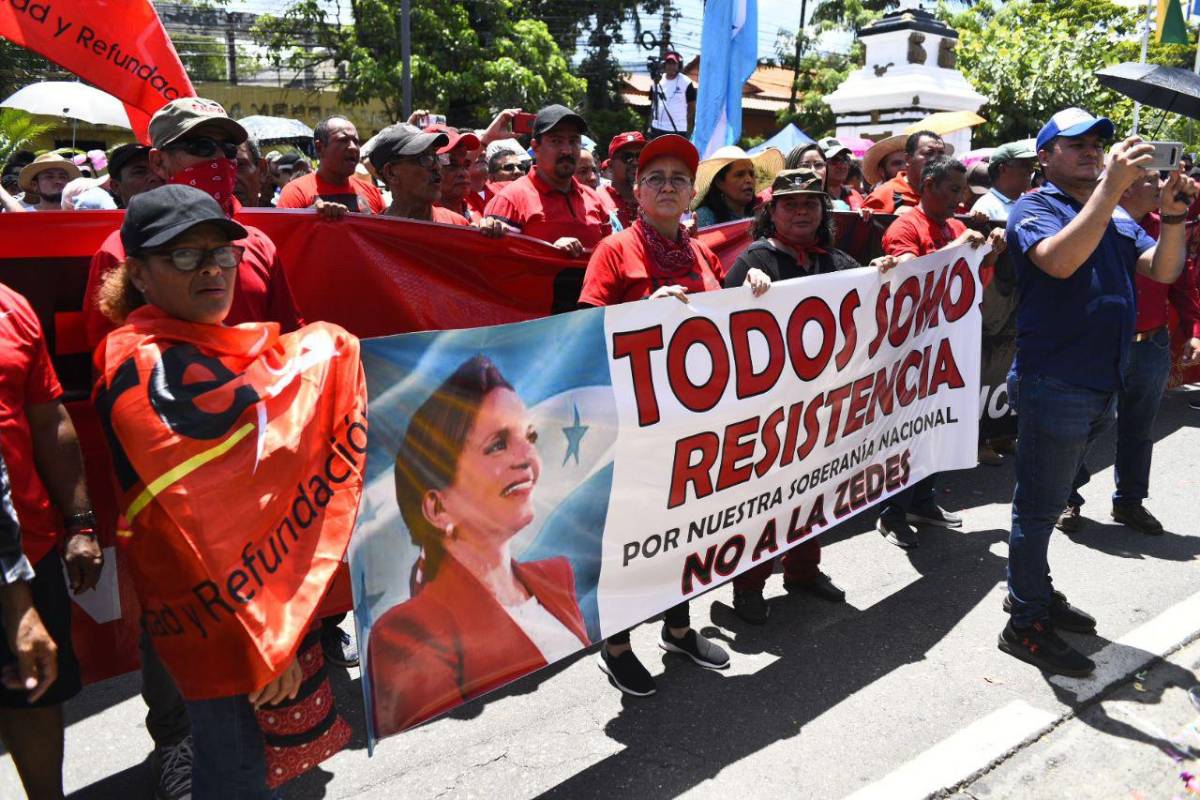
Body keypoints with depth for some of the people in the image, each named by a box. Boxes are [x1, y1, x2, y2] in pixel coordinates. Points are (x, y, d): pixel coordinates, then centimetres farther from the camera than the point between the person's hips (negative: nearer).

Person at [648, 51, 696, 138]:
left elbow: (692, 106, 1)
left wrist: (688, 128, -4)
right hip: (657, 129, 4)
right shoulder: (656, 82, 9)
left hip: (678, 130, -4)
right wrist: (650, 125, 11)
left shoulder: (686, 82, -3)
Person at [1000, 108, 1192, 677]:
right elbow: (1060, 261, -27)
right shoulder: (1035, 210, -6)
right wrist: (1111, 186, -29)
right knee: (1039, 506, -1)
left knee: (1048, 501, 19)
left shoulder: (1115, 221, 17)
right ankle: (1025, 625, 9)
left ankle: (1033, 593, 32)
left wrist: (1172, 215, -12)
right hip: (1054, 386, -8)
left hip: (1099, 388, 8)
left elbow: (1163, 270, 5)